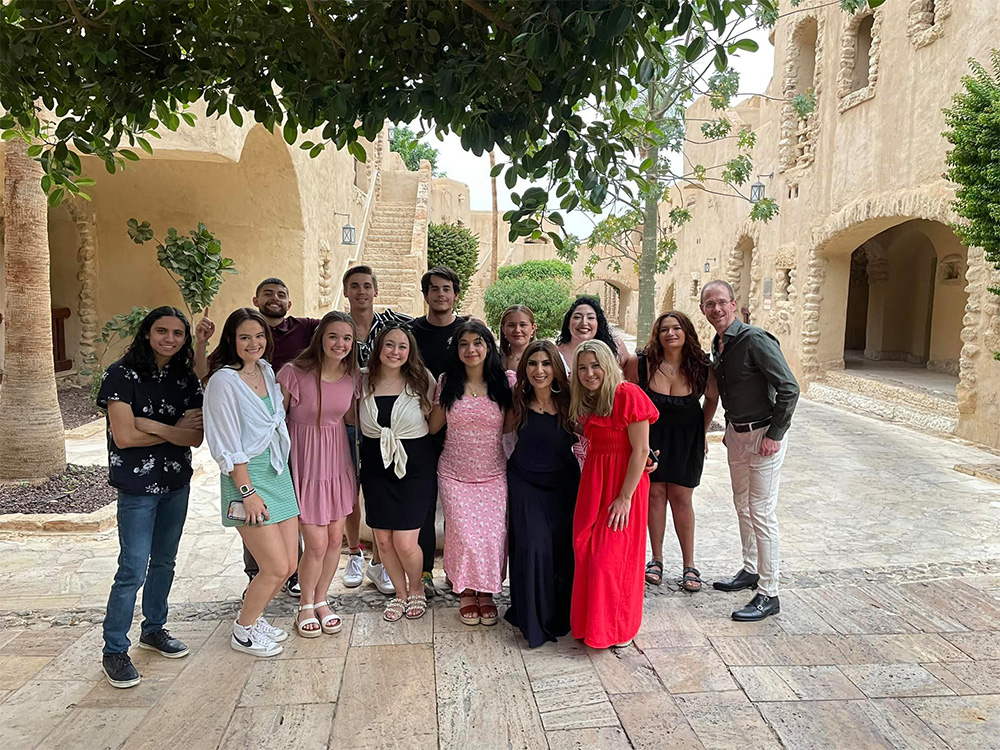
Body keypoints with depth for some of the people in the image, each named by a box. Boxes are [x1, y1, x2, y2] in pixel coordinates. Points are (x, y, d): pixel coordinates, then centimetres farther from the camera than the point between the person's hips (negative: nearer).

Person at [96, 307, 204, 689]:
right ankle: (114, 651, 11)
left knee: (164, 561, 17)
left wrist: (150, 425, -18)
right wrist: (175, 430, -10)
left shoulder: (185, 380, 3)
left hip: (177, 483, 5)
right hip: (137, 485, -5)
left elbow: (196, 437, -7)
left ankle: (154, 629, 34)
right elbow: (124, 436, -18)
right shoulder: (122, 374, -10)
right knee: (133, 569, -4)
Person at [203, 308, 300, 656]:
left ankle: (253, 615, 34)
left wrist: (280, 468, 16)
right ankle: (243, 632, 20)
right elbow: (227, 447, -14)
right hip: (248, 477, -7)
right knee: (276, 567, -5)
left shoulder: (267, 371, 9)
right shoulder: (224, 381, -13)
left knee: (290, 563, 9)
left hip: (279, 472, 8)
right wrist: (248, 492, -16)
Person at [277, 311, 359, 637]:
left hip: (337, 461, 5)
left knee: (335, 539, 10)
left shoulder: (352, 376, -2)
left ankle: (321, 600, 34)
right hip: (304, 462, -4)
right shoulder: (293, 372, -17)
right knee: (316, 545, -1)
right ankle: (306, 606, 26)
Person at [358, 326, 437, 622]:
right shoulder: (364, 381, 0)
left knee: (405, 542, -5)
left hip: (415, 466, -3)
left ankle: (416, 589, 26)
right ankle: (400, 593, 33)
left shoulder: (421, 380, -5)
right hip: (376, 466, 3)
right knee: (383, 539, 8)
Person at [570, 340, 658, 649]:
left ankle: (614, 629, 21)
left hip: (624, 484, -7)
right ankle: (590, 623, 27)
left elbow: (641, 450, -17)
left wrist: (625, 497, -17)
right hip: (592, 482, 7)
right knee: (585, 552, 9)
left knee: (611, 557, 0)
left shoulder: (627, 395, -16)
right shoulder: (585, 402, 8)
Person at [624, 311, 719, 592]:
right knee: (655, 493, 3)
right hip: (651, 435, 0)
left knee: (681, 497, 2)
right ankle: (656, 559, 17)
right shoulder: (640, 364, -16)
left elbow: (712, 397, 7)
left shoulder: (701, 366, -12)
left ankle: (689, 565, 12)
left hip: (687, 437, 0)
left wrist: (703, 432, 8)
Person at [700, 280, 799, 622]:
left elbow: (789, 388, -21)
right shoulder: (717, 344, 7)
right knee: (742, 505, 19)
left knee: (761, 512, -5)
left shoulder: (755, 340, -19)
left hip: (763, 435, -9)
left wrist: (775, 435, -19)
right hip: (736, 434, 9)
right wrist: (731, 428, 16)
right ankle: (750, 571, 36)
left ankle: (768, 595, 4)